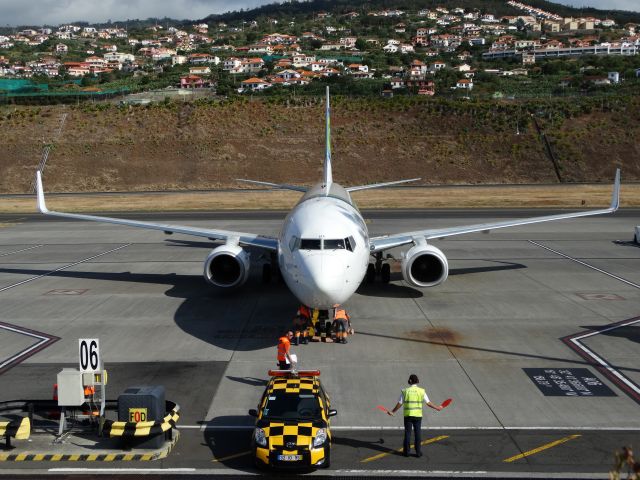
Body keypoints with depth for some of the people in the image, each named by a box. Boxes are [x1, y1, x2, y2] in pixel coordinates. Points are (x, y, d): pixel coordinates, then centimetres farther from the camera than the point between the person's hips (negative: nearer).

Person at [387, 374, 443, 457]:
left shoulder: (405, 391, -3)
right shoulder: (421, 391, -2)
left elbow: (399, 404, -1)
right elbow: (428, 403, 1)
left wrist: (392, 412, 11)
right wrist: (437, 408, 17)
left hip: (407, 415, 0)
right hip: (418, 415, 0)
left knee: (407, 433, 7)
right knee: (417, 433, 6)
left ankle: (406, 451, 11)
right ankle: (418, 452, 7)